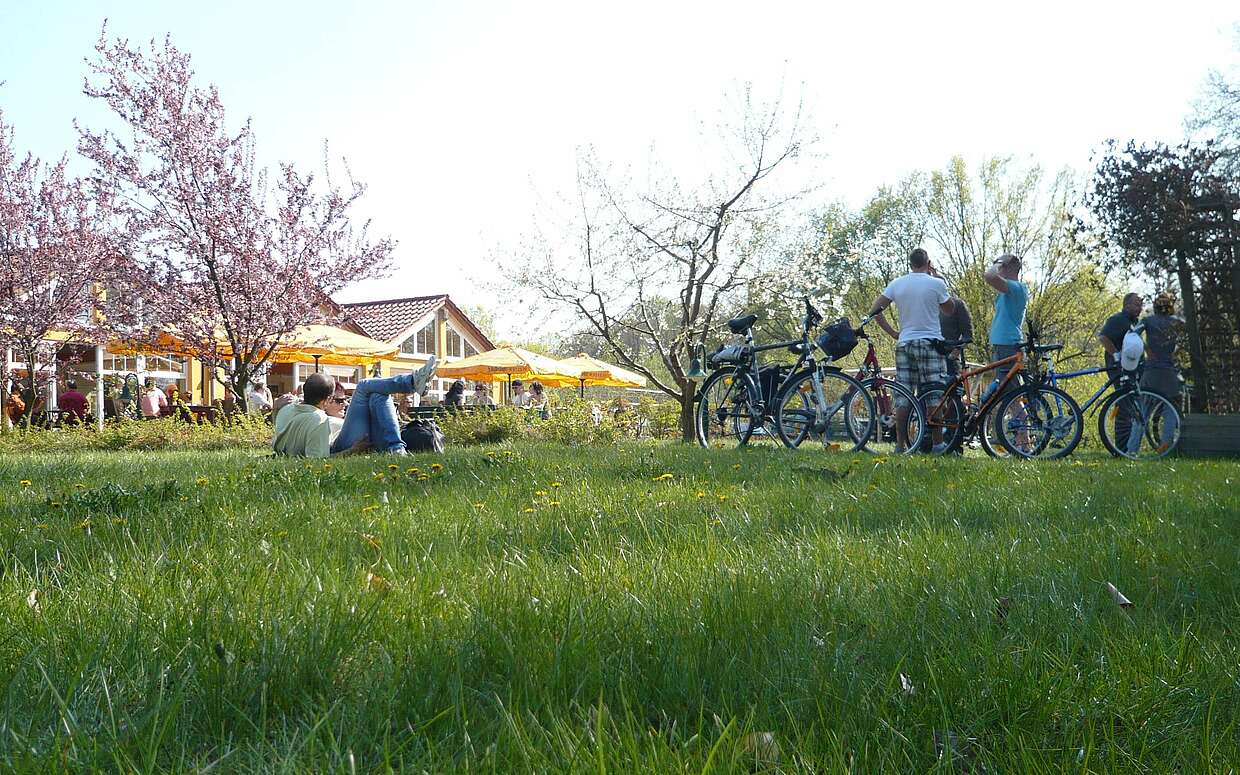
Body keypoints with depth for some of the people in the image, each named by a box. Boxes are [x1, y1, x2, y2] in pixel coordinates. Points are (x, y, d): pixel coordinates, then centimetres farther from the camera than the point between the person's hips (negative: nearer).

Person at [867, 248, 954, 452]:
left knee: (903, 397, 4)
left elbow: (874, 311, 3)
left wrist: (892, 333, 9)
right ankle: (938, 443, 1)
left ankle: (900, 444, 4)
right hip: (930, 343, -4)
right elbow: (949, 310, 9)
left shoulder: (896, 284, 6)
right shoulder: (936, 283, -5)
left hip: (904, 344, 4)